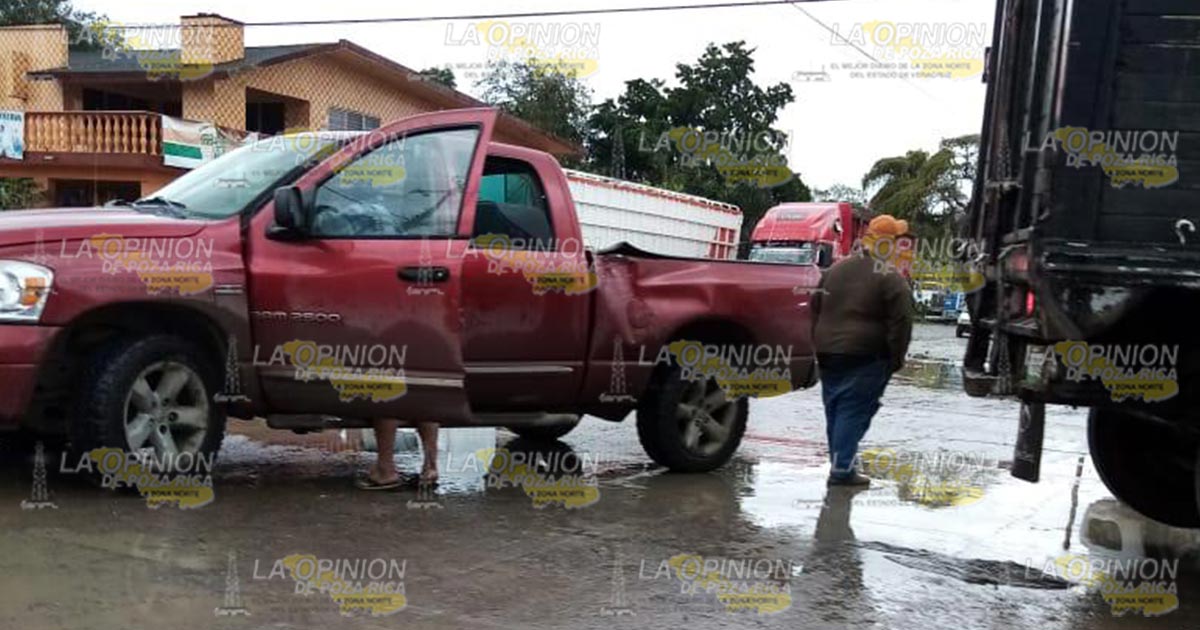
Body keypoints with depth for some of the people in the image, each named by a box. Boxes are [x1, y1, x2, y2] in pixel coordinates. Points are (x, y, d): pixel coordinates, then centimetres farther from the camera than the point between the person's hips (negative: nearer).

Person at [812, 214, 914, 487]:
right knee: (854, 411, -4)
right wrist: (896, 358, -5)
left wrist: (819, 344, 21)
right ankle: (842, 469, -5)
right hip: (866, 358, -7)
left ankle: (840, 464, 23)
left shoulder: (836, 269, 11)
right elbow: (900, 322, -13)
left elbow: (816, 309, 16)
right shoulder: (891, 279, -11)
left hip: (828, 353, 7)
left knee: (835, 409, 15)